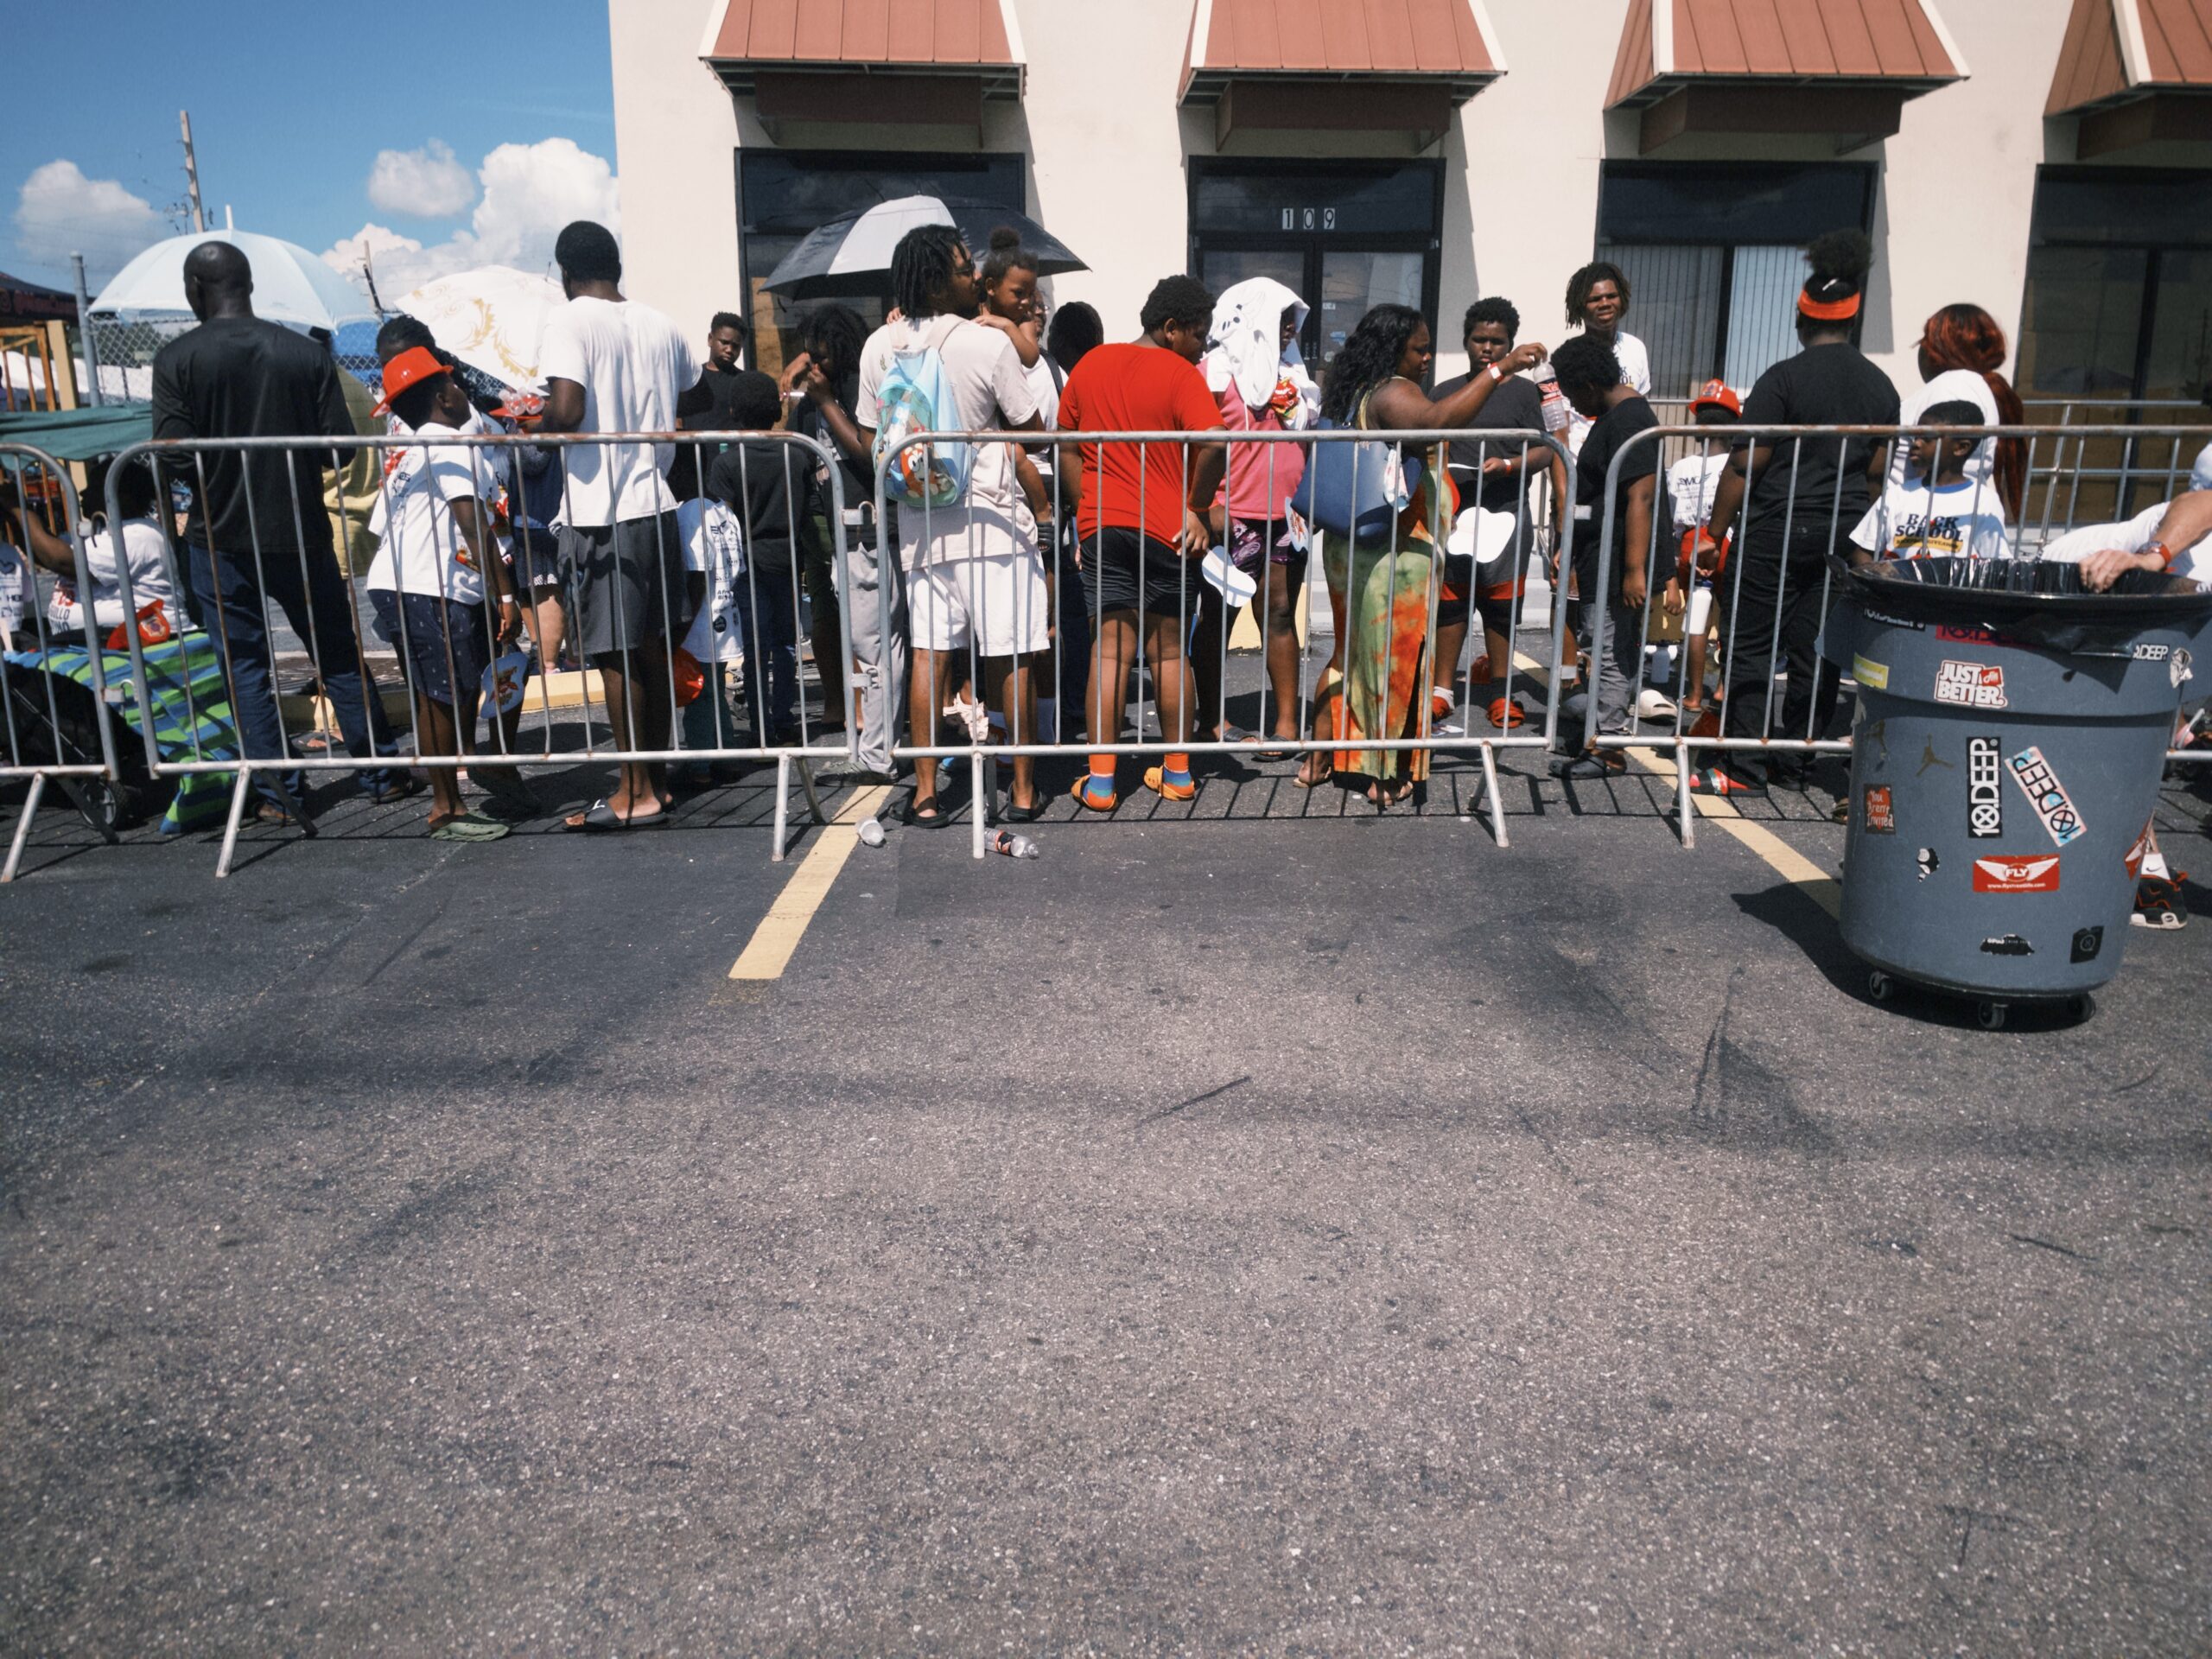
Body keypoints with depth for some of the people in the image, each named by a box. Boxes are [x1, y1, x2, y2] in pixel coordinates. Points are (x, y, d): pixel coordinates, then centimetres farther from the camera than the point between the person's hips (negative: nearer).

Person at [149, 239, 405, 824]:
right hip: (300, 532, 2)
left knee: (245, 668, 7)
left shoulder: (177, 359, -7)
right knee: (338, 656, 12)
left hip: (220, 539, -2)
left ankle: (281, 796, 8)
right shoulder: (306, 353, -2)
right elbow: (339, 448, -3)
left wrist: (213, 474, 9)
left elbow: (173, 459, -12)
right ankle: (383, 774, 16)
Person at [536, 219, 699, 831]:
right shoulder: (660, 326, 11)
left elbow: (566, 410, -20)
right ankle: (656, 778, 20)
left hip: (599, 511, -6)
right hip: (657, 501, 6)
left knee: (615, 655, -1)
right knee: (653, 648, 12)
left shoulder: (569, 322, -8)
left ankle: (636, 794, 3)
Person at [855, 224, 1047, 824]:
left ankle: (924, 792, 10)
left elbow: (871, 439, 10)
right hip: (990, 518, -4)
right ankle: (1023, 788, 12)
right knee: (1010, 659, 4)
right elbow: (1031, 430, -4)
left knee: (929, 653, 8)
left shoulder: (880, 346, 3)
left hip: (920, 522, 5)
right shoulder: (989, 344, -12)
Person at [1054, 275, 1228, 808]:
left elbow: (1067, 445, 12)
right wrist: (1196, 506, -8)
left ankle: (1100, 779, 1)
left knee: (1110, 651, 3)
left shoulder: (1092, 364, 9)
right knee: (1169, 652, 8)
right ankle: (1177, 772, 18)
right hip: (1167, 533, -3)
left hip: (1102, 528, 3)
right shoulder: (1180, 375, -8)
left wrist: (1086, 507, 14)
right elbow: (1214, 444, -22)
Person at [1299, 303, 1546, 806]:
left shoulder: (1353, 390, 13)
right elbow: (1438, 419, -37)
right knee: (1394, 657, 1)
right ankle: (1388, 775, 11)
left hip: (1352, 547, 9)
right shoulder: (1392, 393, -17)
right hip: (1395, 553, -9)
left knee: (1353, 652, 18)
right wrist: (1499, 370, -36)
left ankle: (1321, 758, 23)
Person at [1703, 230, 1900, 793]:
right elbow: (1878, 468, 12)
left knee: (1752, 647, 0)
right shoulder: (1880, 385, 7)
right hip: (1844, 531, 6)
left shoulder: (1784, 378, -10)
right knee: (1815, 650, 11)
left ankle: (1745, 766, 0)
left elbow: (1746, 464, -13)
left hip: (1776, 530, -5)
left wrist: (1715, 530, -7)